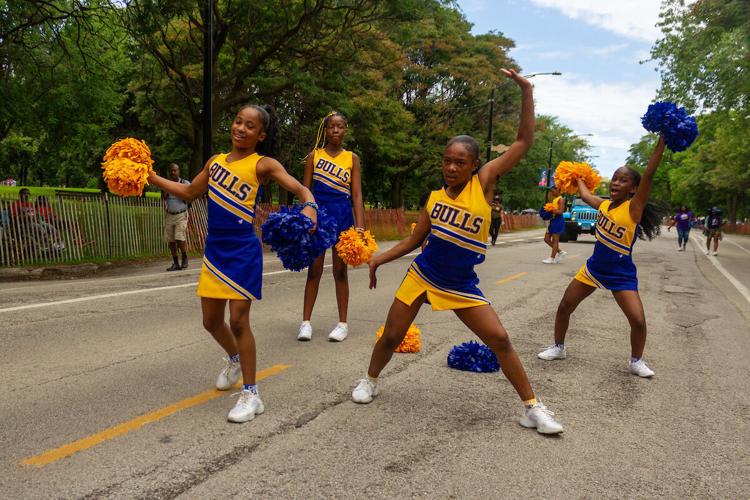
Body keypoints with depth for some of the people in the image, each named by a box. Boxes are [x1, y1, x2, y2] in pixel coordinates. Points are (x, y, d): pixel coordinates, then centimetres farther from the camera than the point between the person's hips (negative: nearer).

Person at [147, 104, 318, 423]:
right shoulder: (215, 161, 10)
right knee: (211, 320, 14)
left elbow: (299, 188, -15)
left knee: (238, 320, -7)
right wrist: (151, 178, 18)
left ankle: (251, 395, 7)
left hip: (243, 252, -6)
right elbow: (189, 192, 22)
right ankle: (234, 360, 45)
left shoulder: (263, 165, -7)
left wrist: (309, 206, -37)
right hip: (214, 250, 6)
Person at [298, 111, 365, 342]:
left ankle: (343, 323, 14)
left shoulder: (352, 158, 5)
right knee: (314, 269, 3)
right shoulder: (314, 155, 5)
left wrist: (360, 226, -9)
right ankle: (306, 321, 10)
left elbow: (356, 195, 1)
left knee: (340, 270, 7)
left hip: (342, 215, 0)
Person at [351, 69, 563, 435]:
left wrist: (526, 90, -17)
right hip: (421, 276, 2)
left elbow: (524, 141, -13)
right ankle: (369, 380, 37)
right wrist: (379, 259, -1)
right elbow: (414, 241, 8)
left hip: (462, 286, -2)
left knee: (499, 339, -5)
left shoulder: (484, 182, -9)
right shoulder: (435, 197, -2)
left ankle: (531, 407, 11)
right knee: (391, 336, 8)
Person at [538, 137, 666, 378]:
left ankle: (636, 362, 13)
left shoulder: (634, 208, -16)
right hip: (593, 268, 5)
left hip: (621, 274, -5)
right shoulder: (604, 204, -2)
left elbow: (649, 174, -28)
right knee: (564, 306, 8)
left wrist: (662, 140, -35)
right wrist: (579, 179, 36)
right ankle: (558, 348, 28)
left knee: (638, 320, -13)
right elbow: (585, 195, 21)